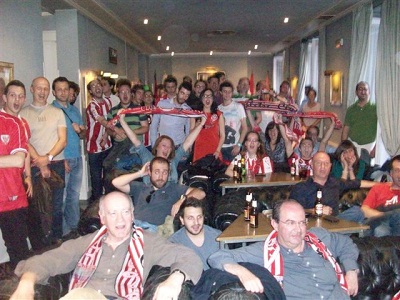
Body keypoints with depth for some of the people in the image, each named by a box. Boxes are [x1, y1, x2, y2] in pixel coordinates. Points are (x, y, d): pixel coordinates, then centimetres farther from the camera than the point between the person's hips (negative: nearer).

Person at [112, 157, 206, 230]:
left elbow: (201, 193, 9)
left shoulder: (174, 188, 19)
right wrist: (140, 173, 18)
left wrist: (182, 200, -8)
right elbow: (116, 182, 17)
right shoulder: (140, 188, 25)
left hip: (155, 229, -3)